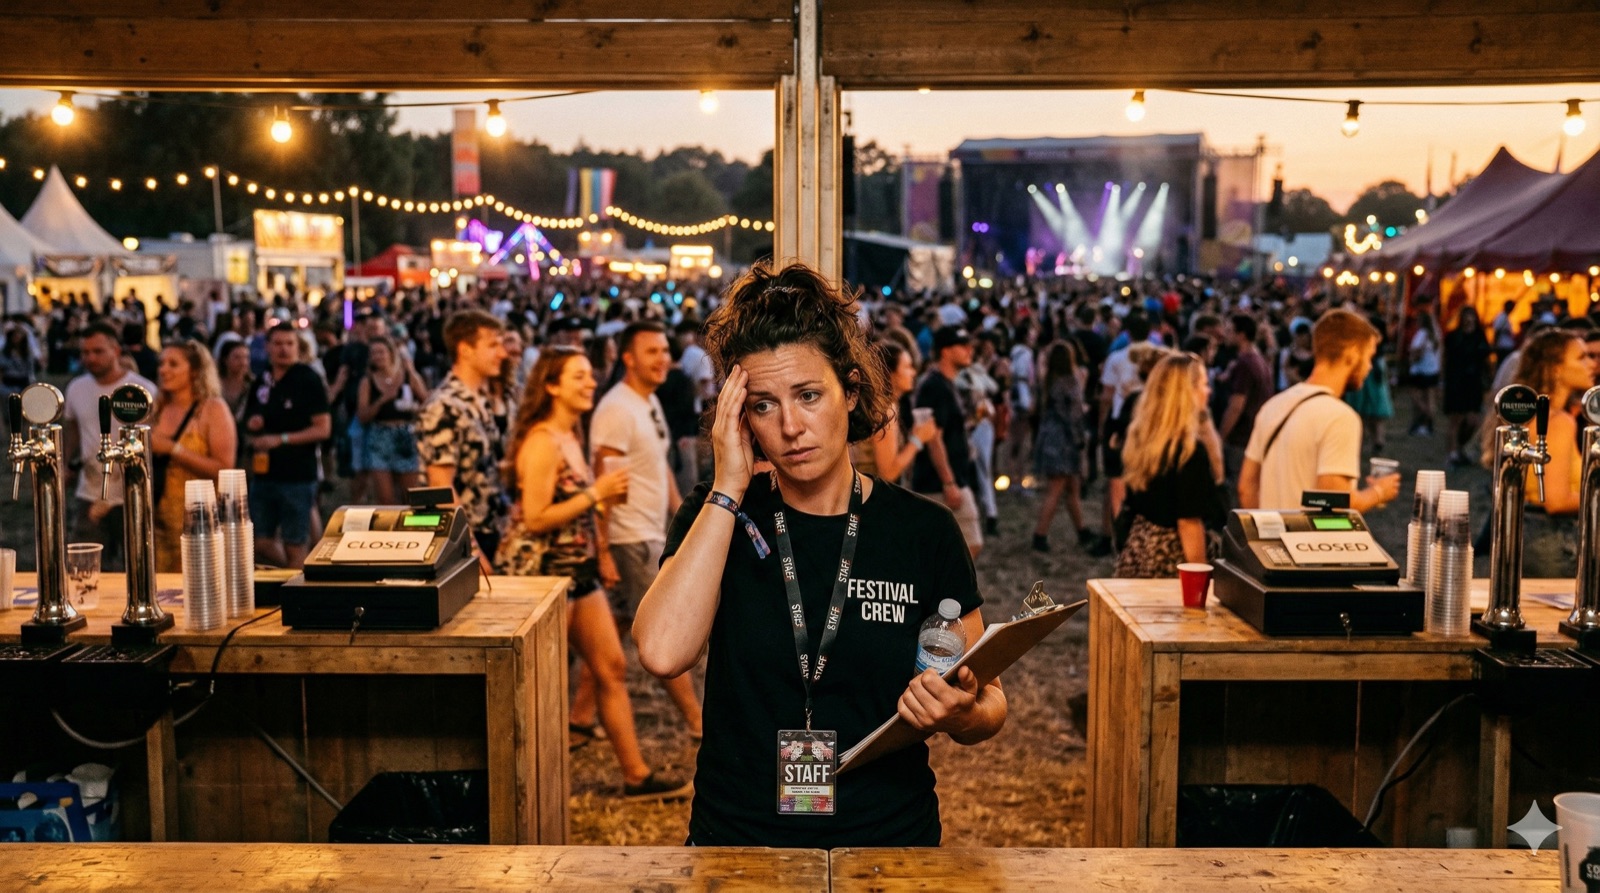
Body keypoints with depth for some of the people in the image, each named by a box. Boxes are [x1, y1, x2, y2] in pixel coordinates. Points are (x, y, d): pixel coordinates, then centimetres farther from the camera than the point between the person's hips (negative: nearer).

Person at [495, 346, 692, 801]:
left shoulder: (570, 436, 12)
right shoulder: (541, 442, -17)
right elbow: (535, 519, -23)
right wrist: (595, 494, -20)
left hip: (577, 570, 9)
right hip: (541, 570, -9)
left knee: (612, 668, 10)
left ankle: (637, 776, 18)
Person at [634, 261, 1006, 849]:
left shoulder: (925, 530, 0)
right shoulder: (715, 516, 3)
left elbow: (990, 706, 6)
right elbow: (662, 653, -16)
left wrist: (961, 717, -16)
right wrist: (729, 489, -12)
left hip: (890, 834, 0)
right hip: (737, 833, 1)